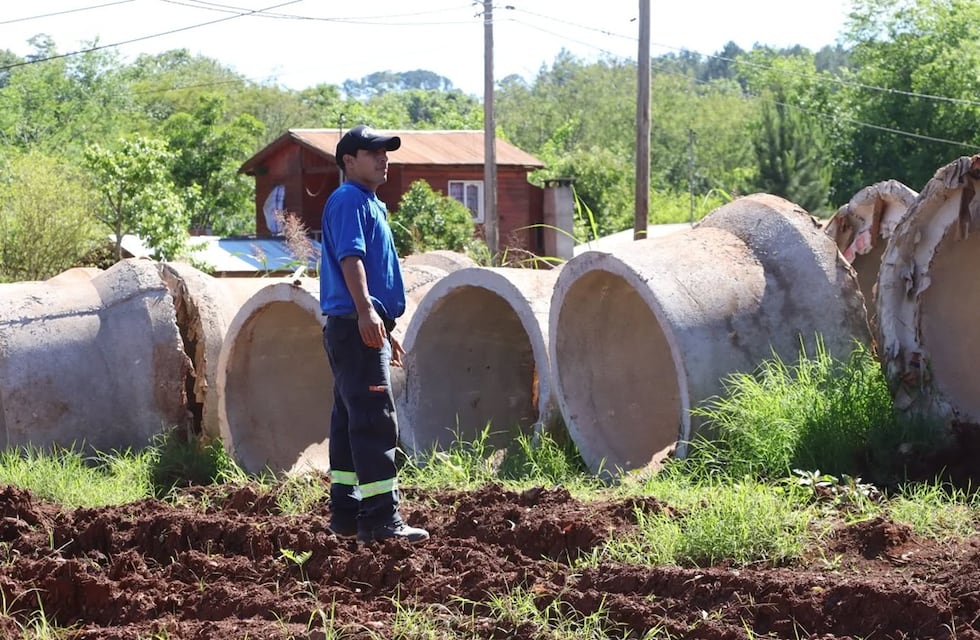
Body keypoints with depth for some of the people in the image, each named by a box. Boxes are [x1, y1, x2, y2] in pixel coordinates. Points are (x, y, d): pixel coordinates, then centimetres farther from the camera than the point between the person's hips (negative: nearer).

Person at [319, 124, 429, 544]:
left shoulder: (370, 204, 24)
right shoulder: (349, 199, -7)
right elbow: (349, 256, -21)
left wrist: (385, 331, 28)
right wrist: (365, 310, -33)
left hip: (365, 327, 11)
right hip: (355, 325, -11)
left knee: (352, 420, 12)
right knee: (374, 420, -13)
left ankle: (346, 515, 16)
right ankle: (381, 519, -15)